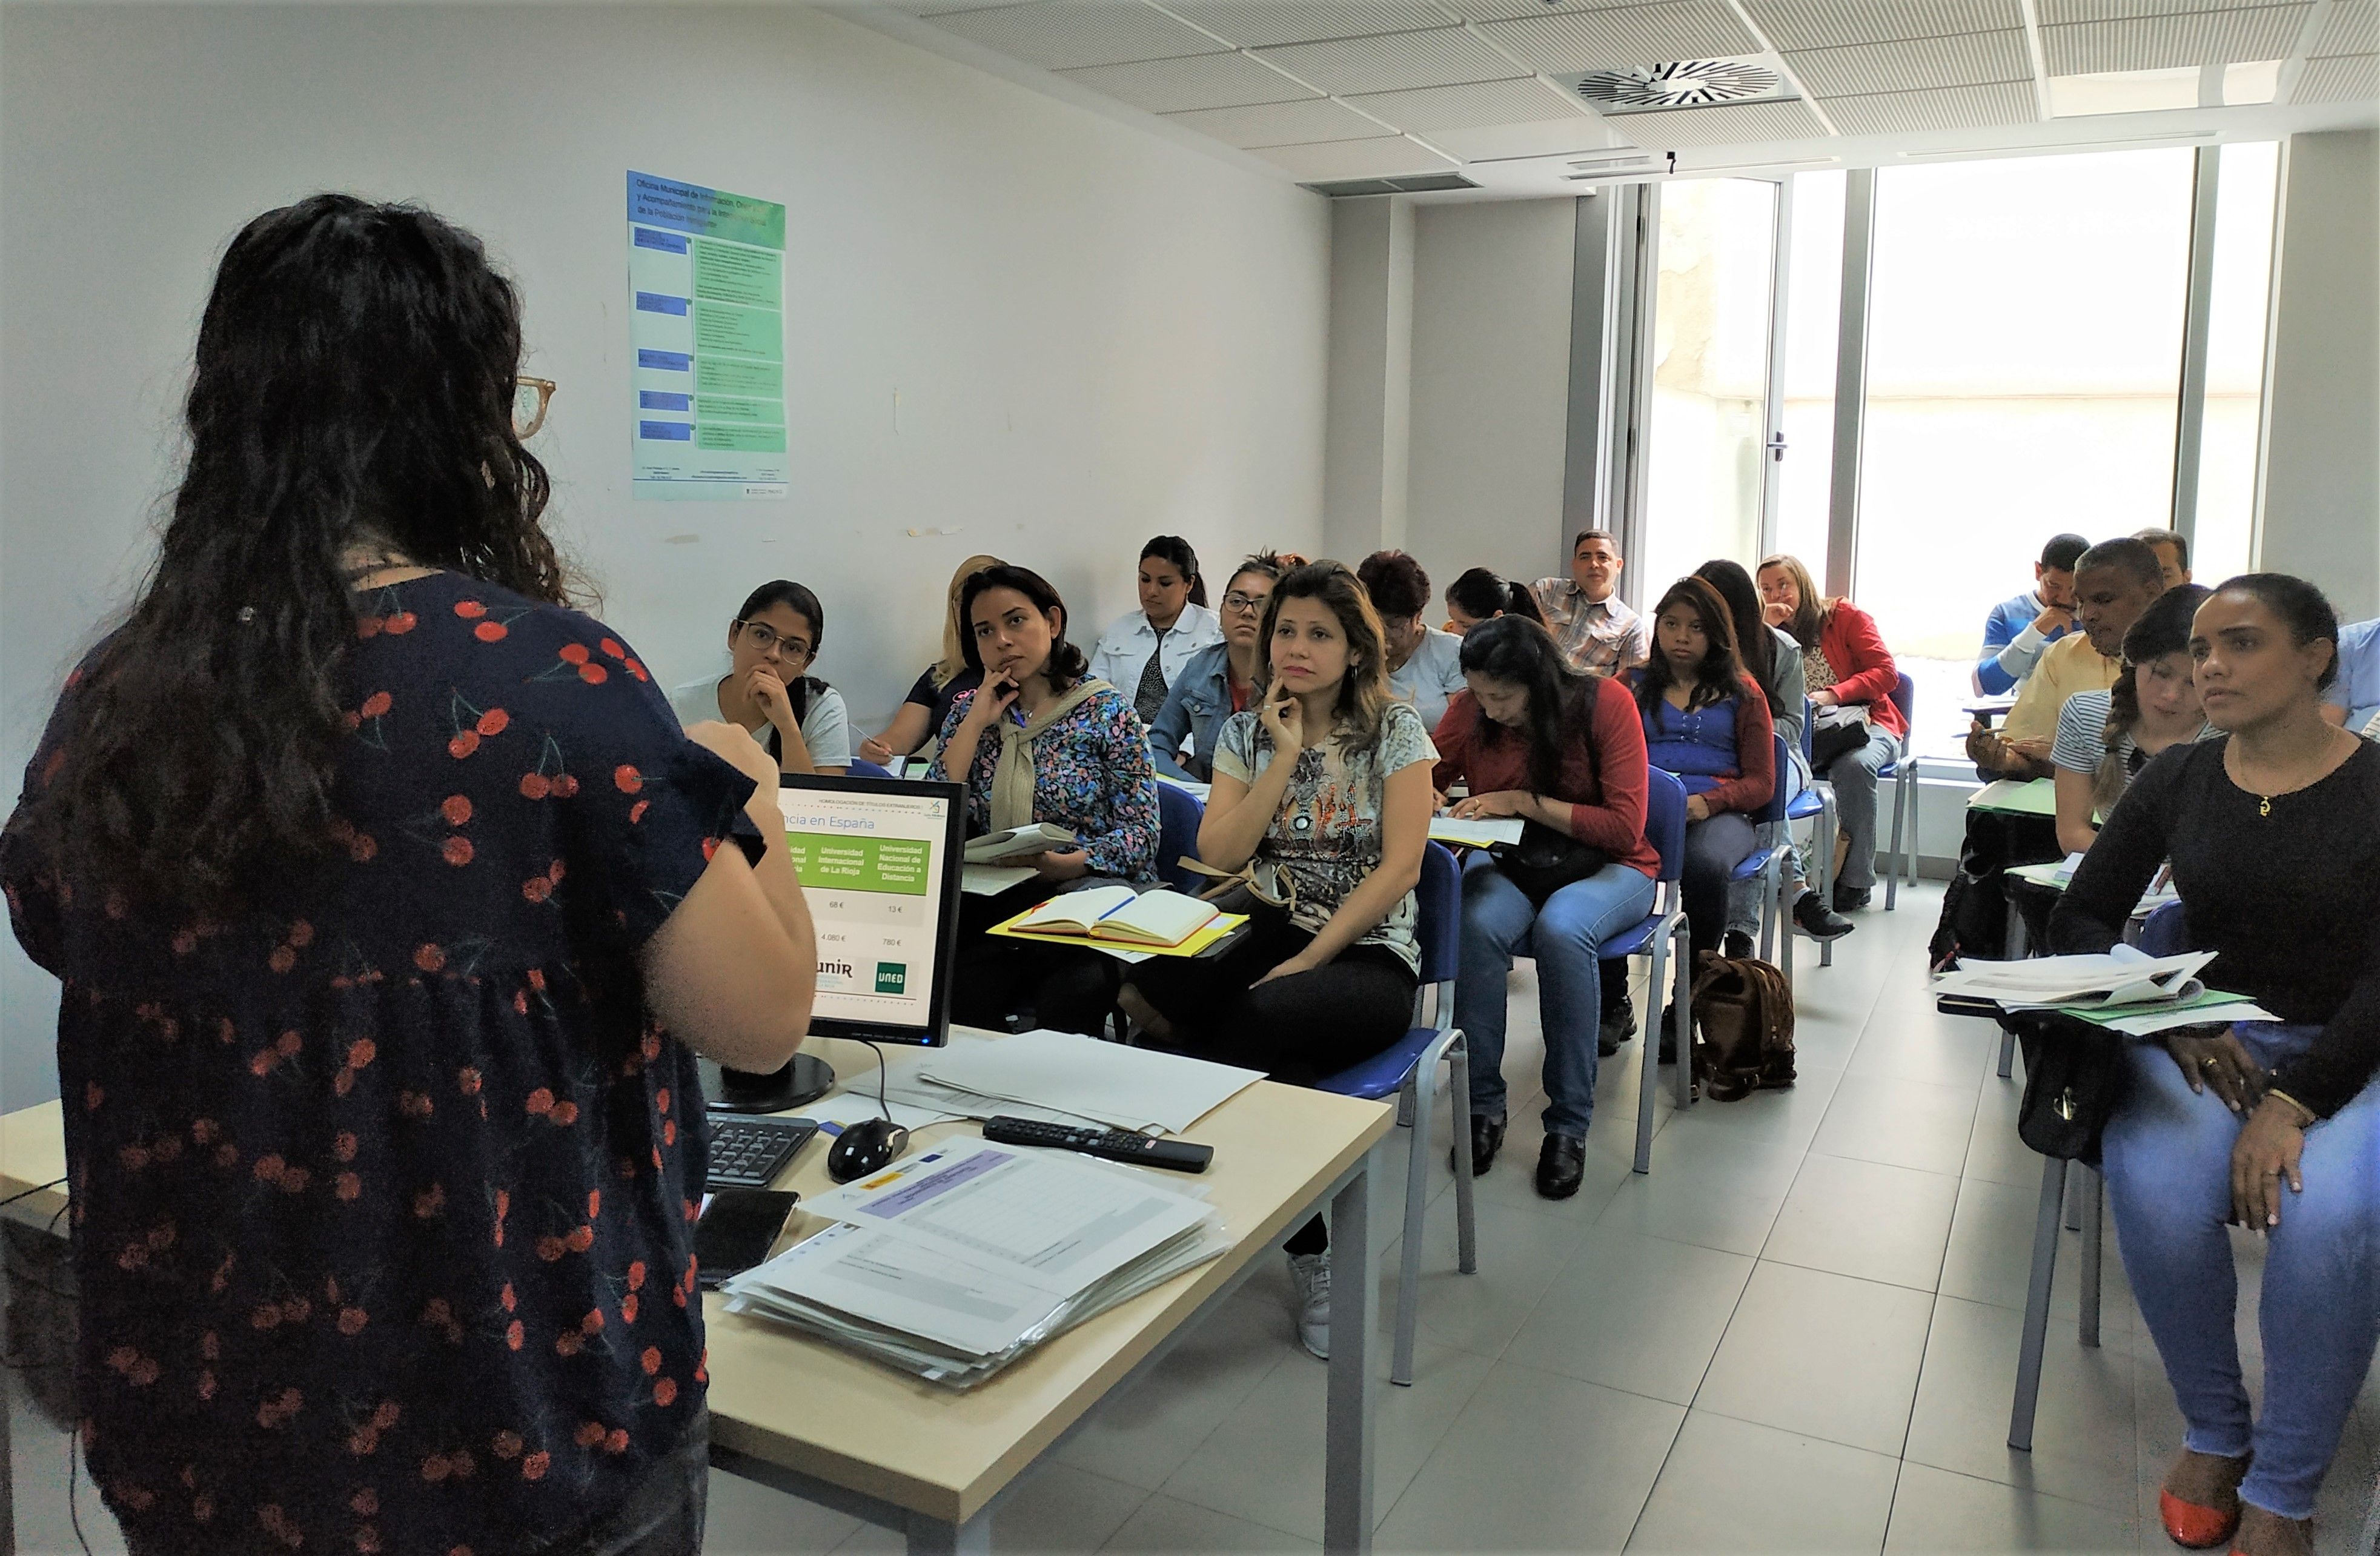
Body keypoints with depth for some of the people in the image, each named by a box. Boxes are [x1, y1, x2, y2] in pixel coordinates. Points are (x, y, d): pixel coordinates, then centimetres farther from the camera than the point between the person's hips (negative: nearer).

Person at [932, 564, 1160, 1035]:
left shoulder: (1107, 712, 1)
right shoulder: (968, 710, 12)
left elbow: (1141, 835, -5)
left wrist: (1060, 865, -21)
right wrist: (975, 723, -3)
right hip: (994, 901, 3)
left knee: (1065, 1002, -33)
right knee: (945, 997, -27)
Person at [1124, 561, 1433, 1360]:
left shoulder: (1395, 729, 0)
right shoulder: (1246, 731, 11)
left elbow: (1400, 865, -9)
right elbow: (1220, 854, -1)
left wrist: (1307, 959, -16)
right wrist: (1285, 756, -7)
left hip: (1368, 956, -3)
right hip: (1266, 936, 4)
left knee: (1261, 1018, -36)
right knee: (1138, 994, -30)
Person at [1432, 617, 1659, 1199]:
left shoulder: (1604, 703, -15)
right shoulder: (1469, 711, -6)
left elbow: (1625, 827, -17)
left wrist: (1525, 802, -22)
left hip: (1604, 866, -2)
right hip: (1509, 864, 3)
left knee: (1561, 929, -37)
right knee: (1478, 923, -33)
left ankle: (1569, 1124, -23)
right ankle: (1483, 1104, -18)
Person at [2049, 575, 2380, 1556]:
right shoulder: (2177, 781, 4)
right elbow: (2080, 921, 5)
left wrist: (2293, 1103, -23)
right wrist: (2175, 1022, -12)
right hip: (2201, 1040, 2)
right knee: (2157, 1194, -30)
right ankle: (2215, 1437, -5)